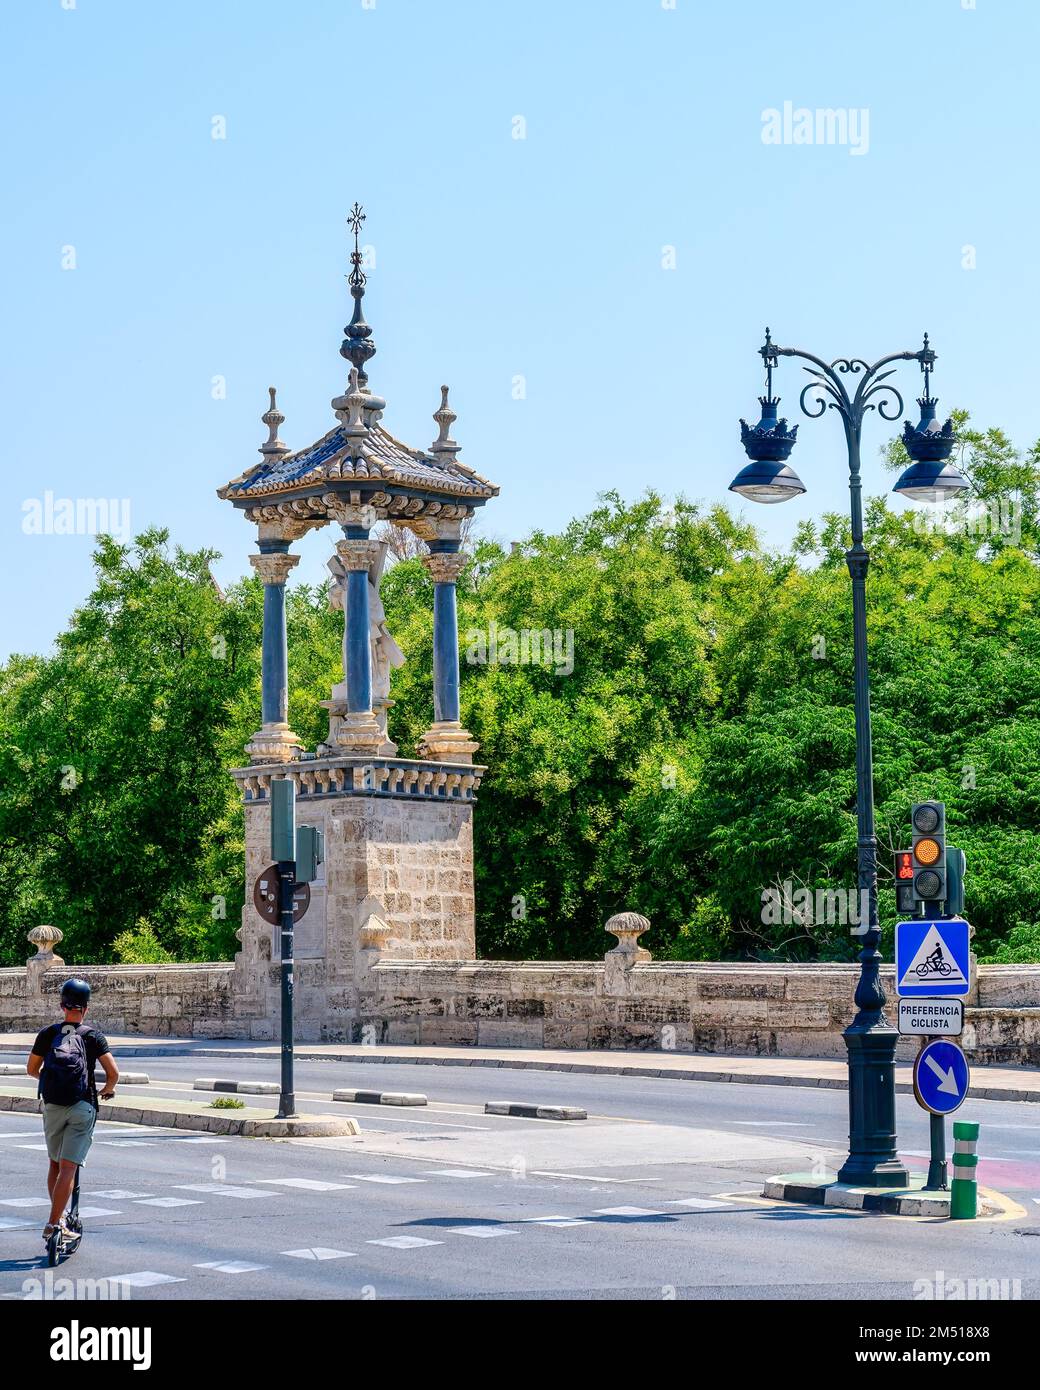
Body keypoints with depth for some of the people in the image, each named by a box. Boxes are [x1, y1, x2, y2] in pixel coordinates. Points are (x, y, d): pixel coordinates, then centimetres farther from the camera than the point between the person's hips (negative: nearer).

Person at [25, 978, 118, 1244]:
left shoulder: (47, 1033, 3)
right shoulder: (93, 1036, -3)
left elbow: (31, 1069, 10)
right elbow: (113, 1072, -9)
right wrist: (107, 1090, 12)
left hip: (52, 1106, 3)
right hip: (82, 1107, -3)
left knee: (55, 1163, 19)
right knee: (68, 1167, -5)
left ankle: (59, 1217, 23)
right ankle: (53, 1223, -12)